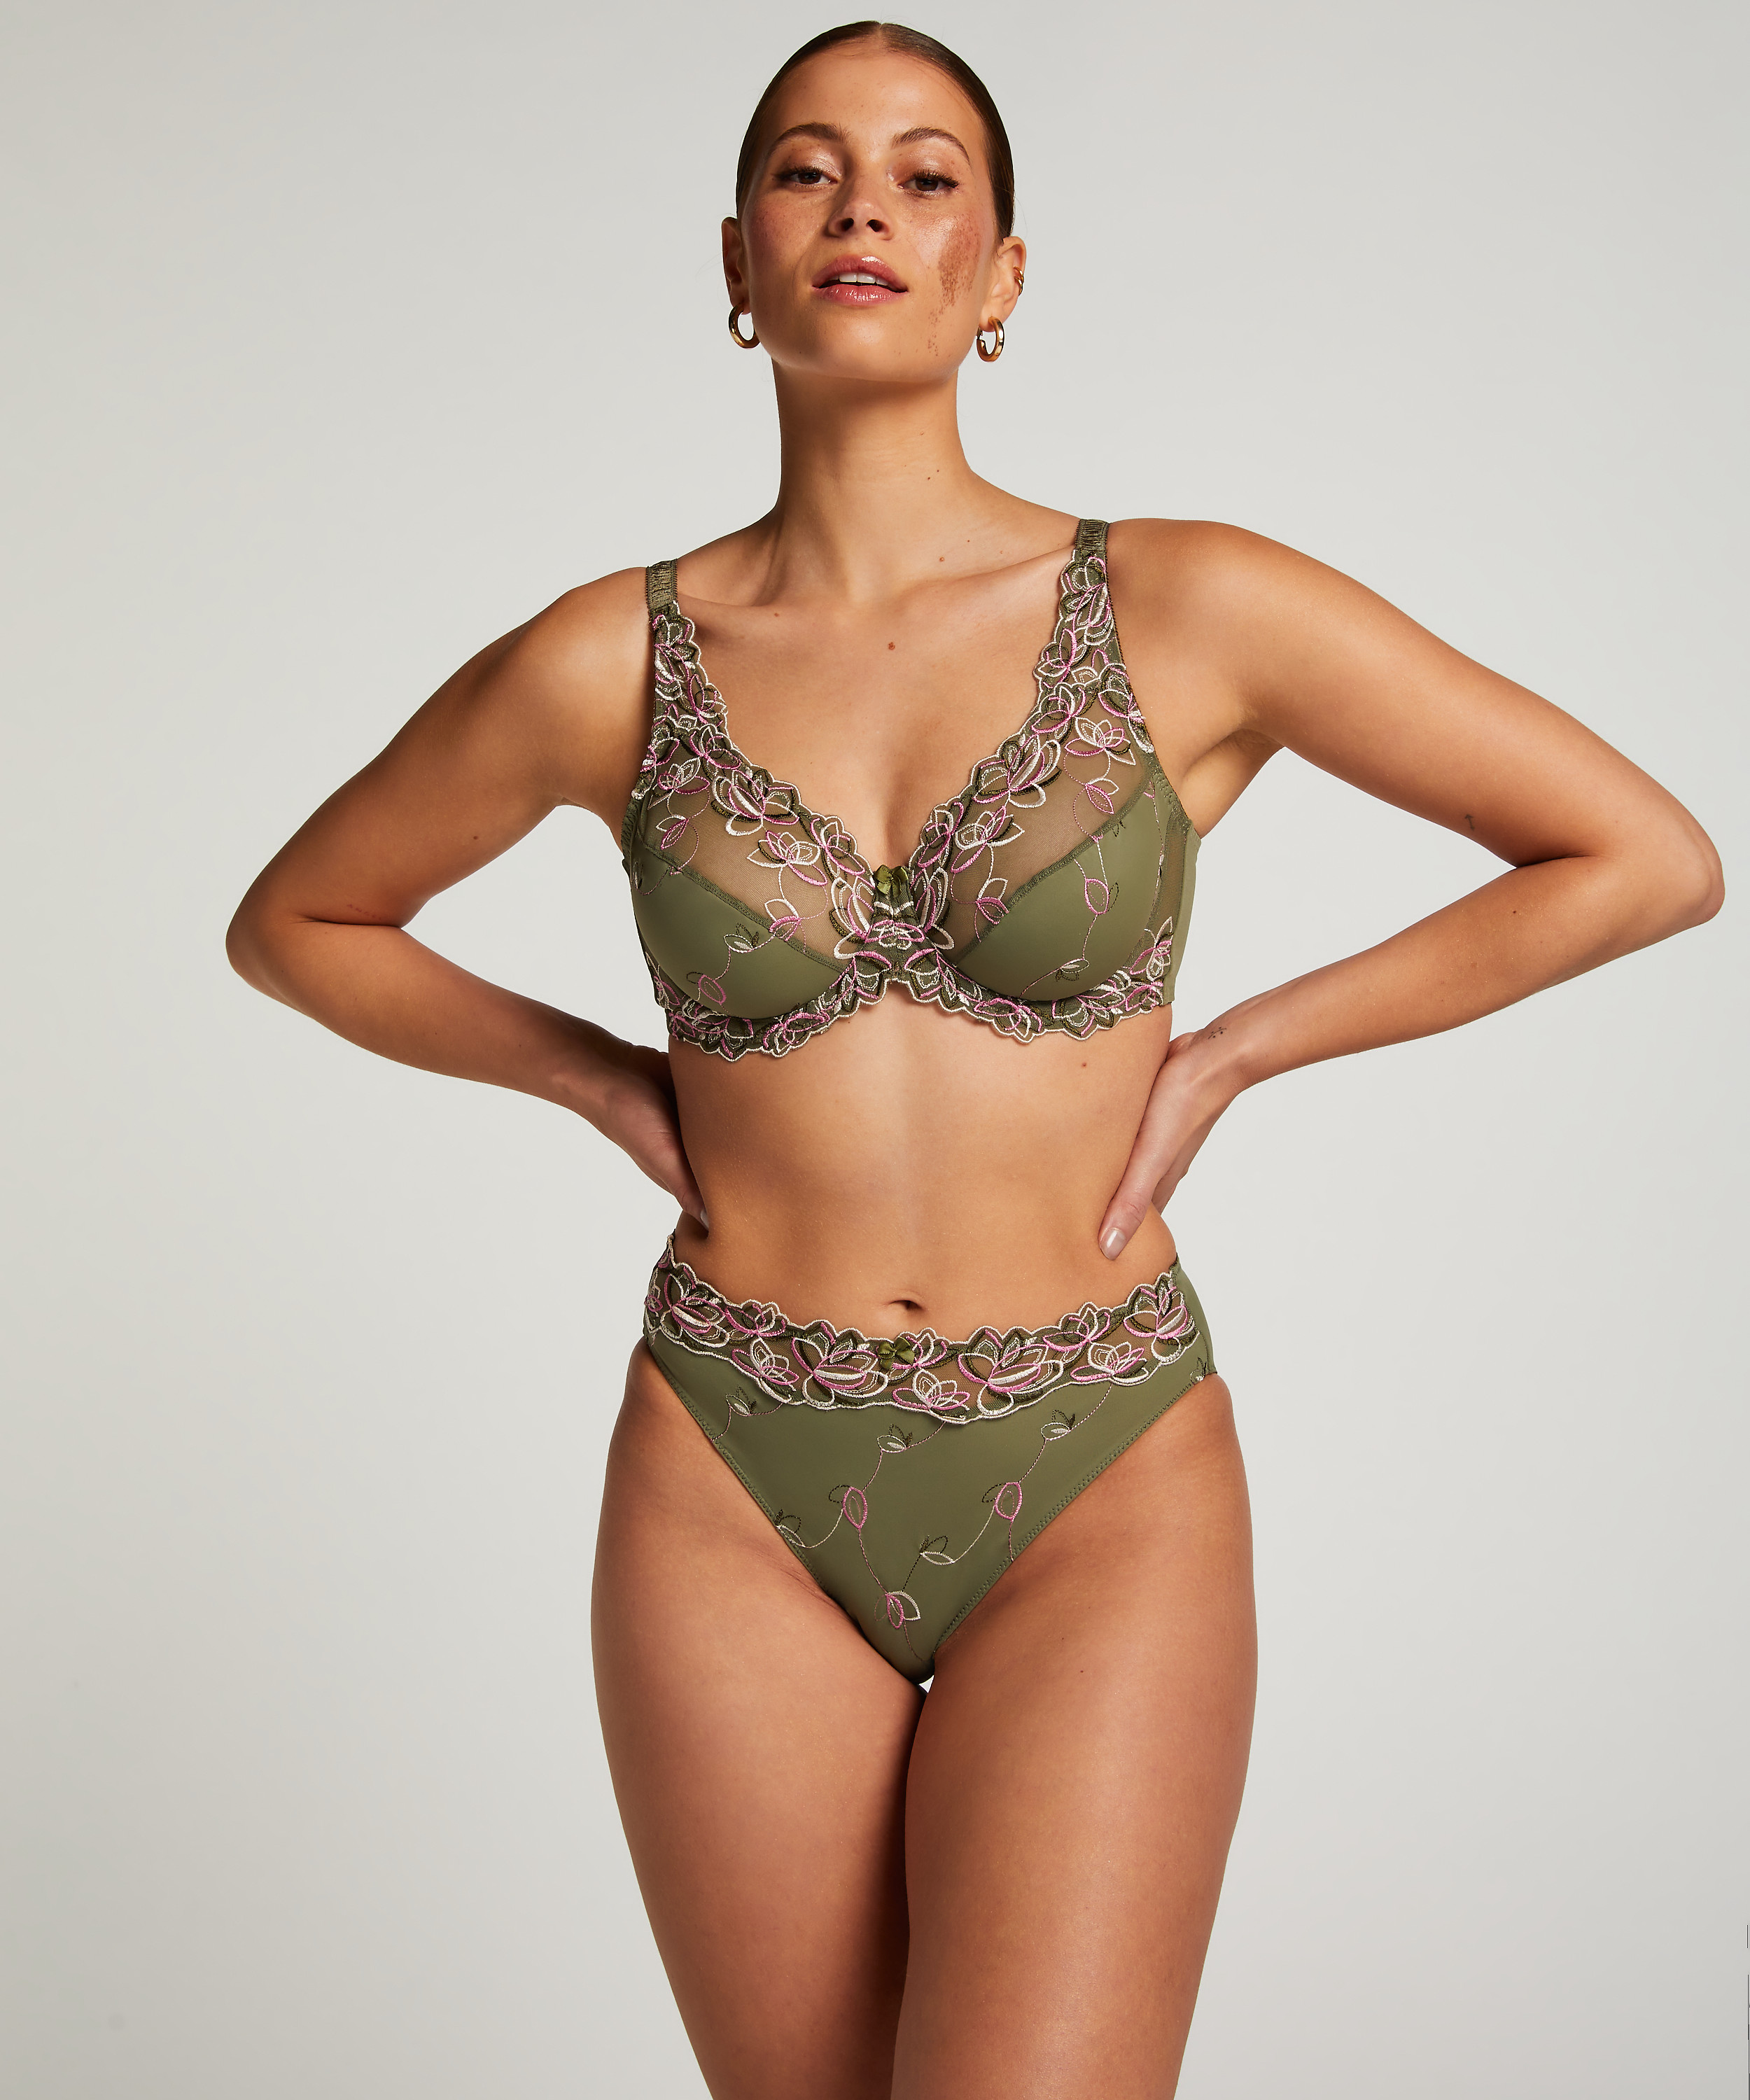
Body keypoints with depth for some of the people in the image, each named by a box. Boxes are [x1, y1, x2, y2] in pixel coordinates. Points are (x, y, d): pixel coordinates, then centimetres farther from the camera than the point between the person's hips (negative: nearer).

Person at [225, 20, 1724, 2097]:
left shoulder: (1188, 608, -5)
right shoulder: (605, 662, -1)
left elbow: (1648, 858, -1)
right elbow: (292, 922, 15)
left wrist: (1229, 1051, -3)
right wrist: (614, 1083, 3)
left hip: (1100, 1494, -1)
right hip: (737, 1499, 2)